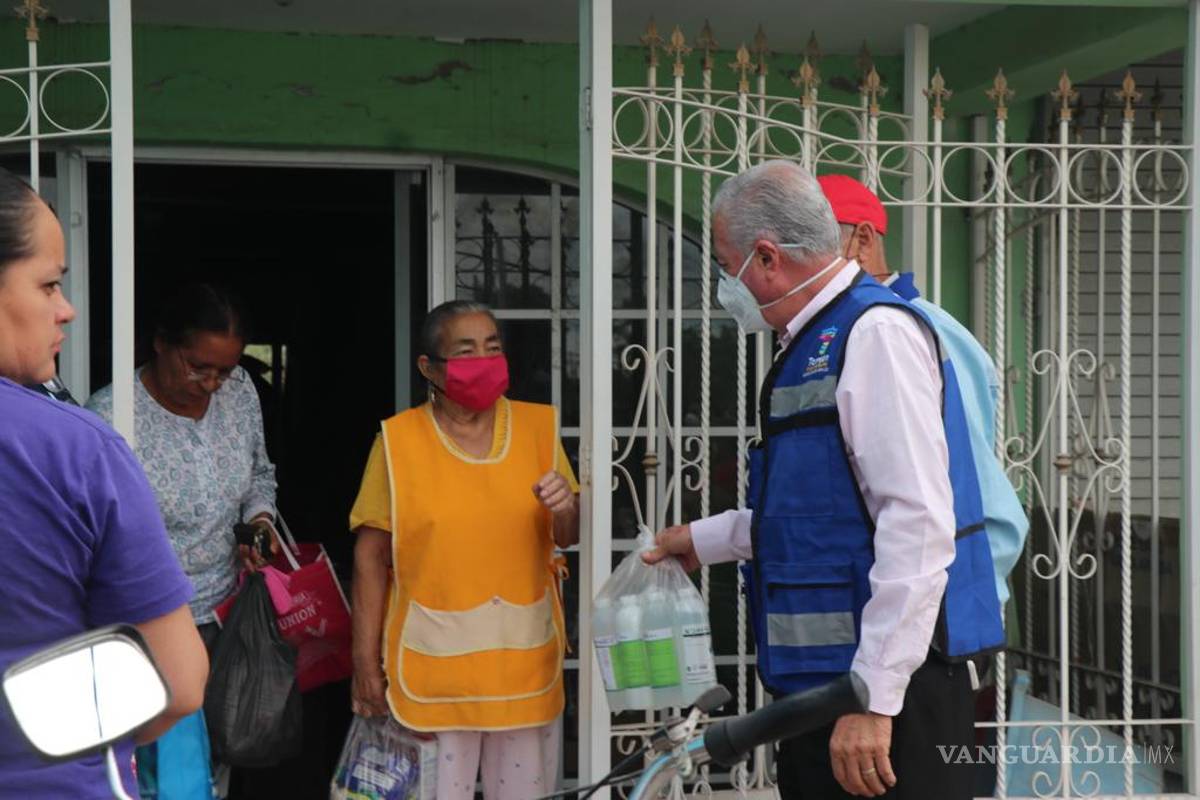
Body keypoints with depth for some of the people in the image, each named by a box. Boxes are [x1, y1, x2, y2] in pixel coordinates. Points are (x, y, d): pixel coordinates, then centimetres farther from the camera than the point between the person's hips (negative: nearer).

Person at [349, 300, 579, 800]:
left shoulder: (537, 426, 3)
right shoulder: (400, 440, -6)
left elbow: (568, 538, 9)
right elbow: (371, 557, -4)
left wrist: (565, 508, -14)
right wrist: (366, 662, -5)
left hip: (524, 660, 3)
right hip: (432, 664, -3)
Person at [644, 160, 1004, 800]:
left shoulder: (876, 333, -13)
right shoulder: (814, 346, 18)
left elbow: (917, 524, -22)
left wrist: (874, 695, -24)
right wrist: (705, 540, 34)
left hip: (887, 679, -10)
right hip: (817, 677, 10)